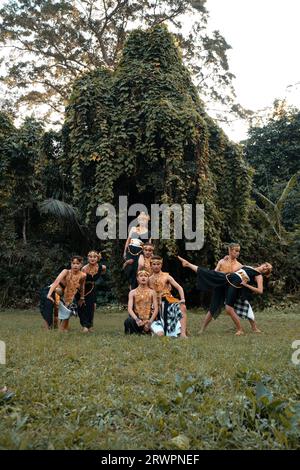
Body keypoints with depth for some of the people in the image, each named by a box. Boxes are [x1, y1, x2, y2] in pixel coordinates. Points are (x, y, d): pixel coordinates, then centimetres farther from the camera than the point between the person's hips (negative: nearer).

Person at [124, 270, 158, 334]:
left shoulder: (152, 292, 8)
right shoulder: (132, 292, 7)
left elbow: (156, 309, 1)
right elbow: (130, 309, -3)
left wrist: (150, 321, -13)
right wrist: (137, 319, -21)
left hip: (148, 320, 1)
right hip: (137, 319, -1)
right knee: (128, 321, -35)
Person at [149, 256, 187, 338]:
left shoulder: (166, 276, 4)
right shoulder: (149, 279, 10)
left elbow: (179, 287, -5)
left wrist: (183, 300, -18)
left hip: (168, 301, 0)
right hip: (157, 305, 0)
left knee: (182, 308, -35)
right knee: (160, 334, -20)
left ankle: (183, 333, -35)